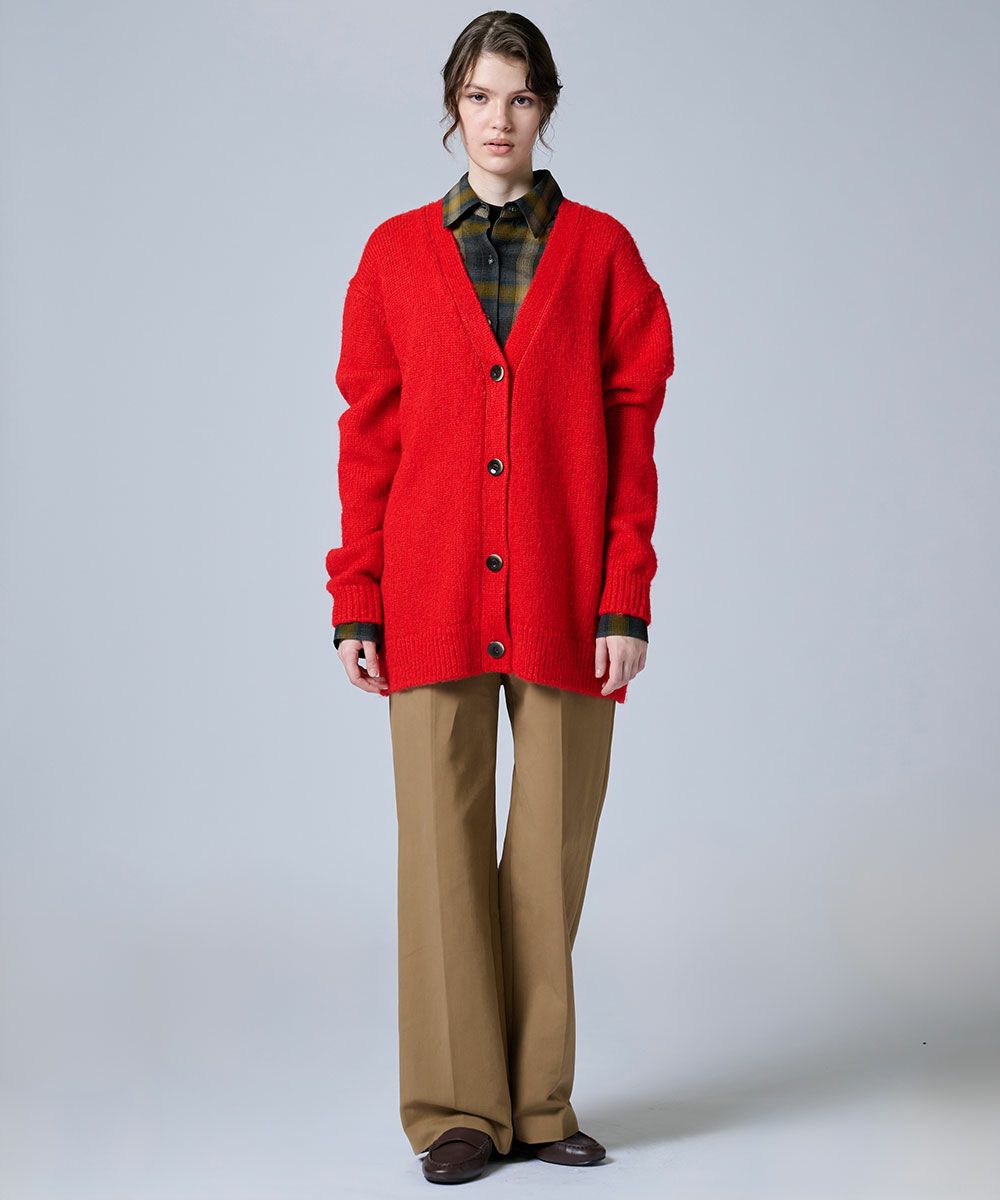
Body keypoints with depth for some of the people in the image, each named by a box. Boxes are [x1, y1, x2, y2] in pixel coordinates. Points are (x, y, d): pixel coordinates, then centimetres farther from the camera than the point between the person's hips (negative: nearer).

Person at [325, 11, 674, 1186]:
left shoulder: (600, 250, 6)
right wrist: (355, 602, 1)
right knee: (444, 849, 1)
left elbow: (635, 430, 3)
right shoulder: (397, 254, 8)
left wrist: (626, 602, -5)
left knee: (553, 854, 4)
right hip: (433, 601, 0)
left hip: (563, 602, 0)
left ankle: (538, 1101, 18)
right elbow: (368, 436, 7)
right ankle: (458, 1108, 12)